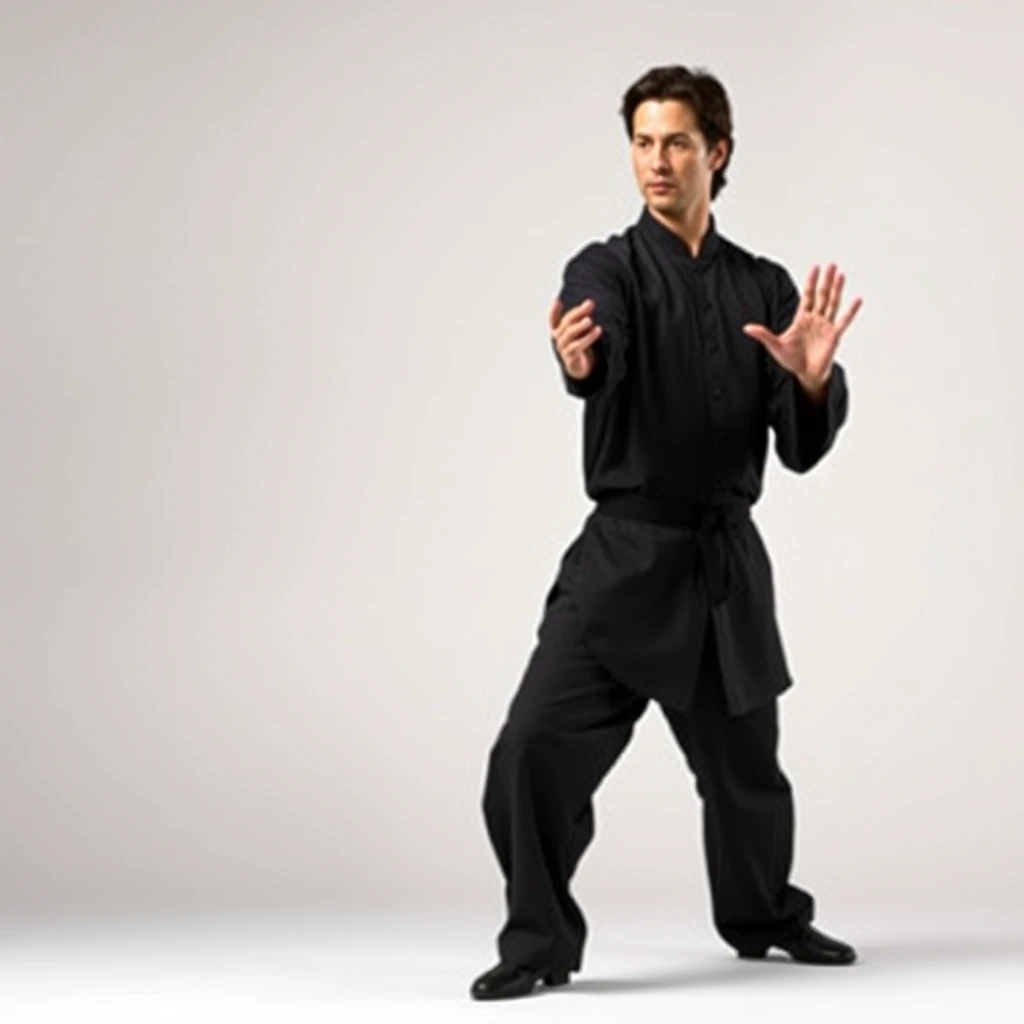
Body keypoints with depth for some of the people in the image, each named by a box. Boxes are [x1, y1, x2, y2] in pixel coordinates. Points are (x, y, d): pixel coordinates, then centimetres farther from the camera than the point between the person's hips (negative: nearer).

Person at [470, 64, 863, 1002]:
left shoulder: (765, 288, 7)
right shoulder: (606, 271, -4)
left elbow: (802, 448, -1)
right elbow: (600, 351, -29)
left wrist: (813, 377, -23)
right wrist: (575, 360, -54)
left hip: (729, 564, 3)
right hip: (626, 560, -3)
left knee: (745, 761, 17)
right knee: (535, 752, -17)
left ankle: (764, 917, 43)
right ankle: (540, 943, 1)